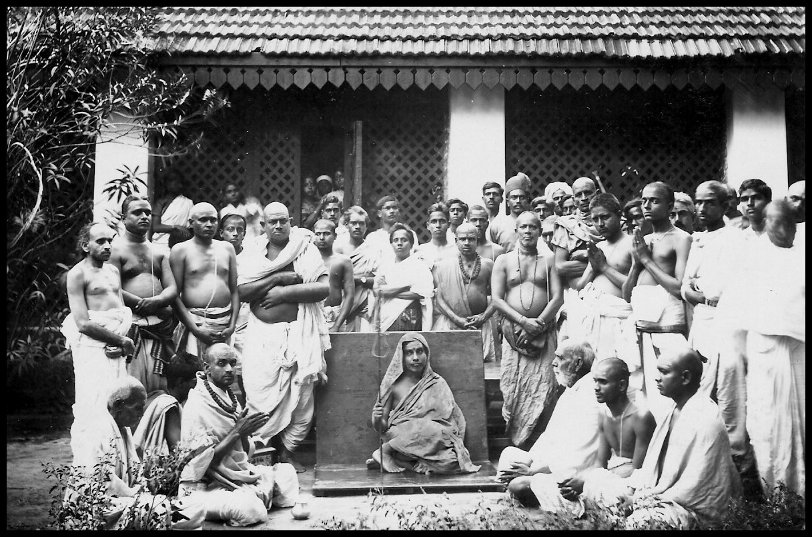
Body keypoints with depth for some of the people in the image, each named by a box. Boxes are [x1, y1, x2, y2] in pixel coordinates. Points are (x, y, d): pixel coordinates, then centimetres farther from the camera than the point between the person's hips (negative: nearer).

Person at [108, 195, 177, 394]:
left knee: (158, 387, 3)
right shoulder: (115, 249, 2)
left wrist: (156, 301, -12)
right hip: (130, 324, -5)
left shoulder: (159, 253, 20)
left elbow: (172, 289, 11)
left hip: (160, 328, 5)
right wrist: (143, 304, -11)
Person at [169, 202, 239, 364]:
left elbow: (235, 290, 12)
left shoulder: (227, 248, 14)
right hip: (194, 322, -3)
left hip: (225, 322, 4)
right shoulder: (181, 250, 3)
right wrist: (196, 330, -11)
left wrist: (232, 325, -1)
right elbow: (174, 295, -3)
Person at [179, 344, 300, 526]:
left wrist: (245, 432, -11)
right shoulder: (196, 407, -17)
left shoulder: (230, 398, 10)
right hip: (204, 488, -8)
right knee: (252, 510, -31)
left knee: (286, 472, 2)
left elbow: (245, 453, 10)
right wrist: (236, 432, -22)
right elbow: (203, 462, -21)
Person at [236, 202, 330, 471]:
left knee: (301, 396, -1)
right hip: (262, 335, 1)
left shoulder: (307, 252, 4)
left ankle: (287, 451, 15)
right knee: (260, 393, -5)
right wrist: (277, 278, -12)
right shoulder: (252, 257, 9)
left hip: (299, 334, -1)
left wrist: (285, 292, -12)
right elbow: (242, 292, -4)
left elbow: (324, 288, -7)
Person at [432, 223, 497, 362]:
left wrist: (483, 316, -9)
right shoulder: (443, 265, 5)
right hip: (450, 323, -1)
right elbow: (438, 298, -1)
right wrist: (457, 320, -11)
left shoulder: (488, 265, 9)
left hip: (480, 324, 1)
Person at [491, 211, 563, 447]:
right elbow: (496, 299, 1)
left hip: (543, 330, 0)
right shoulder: (503, 260, 10)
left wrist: (537, 324, -11)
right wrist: (524, 321, -11)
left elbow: (558, 298, 3)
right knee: (513, 387, -6)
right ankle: (514, 444, 2)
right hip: (513, 329, 0)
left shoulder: (547, 262, 13)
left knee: (543, 387, -8)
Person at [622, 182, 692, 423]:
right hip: (639, 325, 6)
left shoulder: (681, 239, 0)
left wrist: (646, 259, -5)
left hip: (667, 325, -6)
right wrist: (637, 262, 3)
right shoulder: (641, 240, 20)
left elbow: (680, 288, -11)